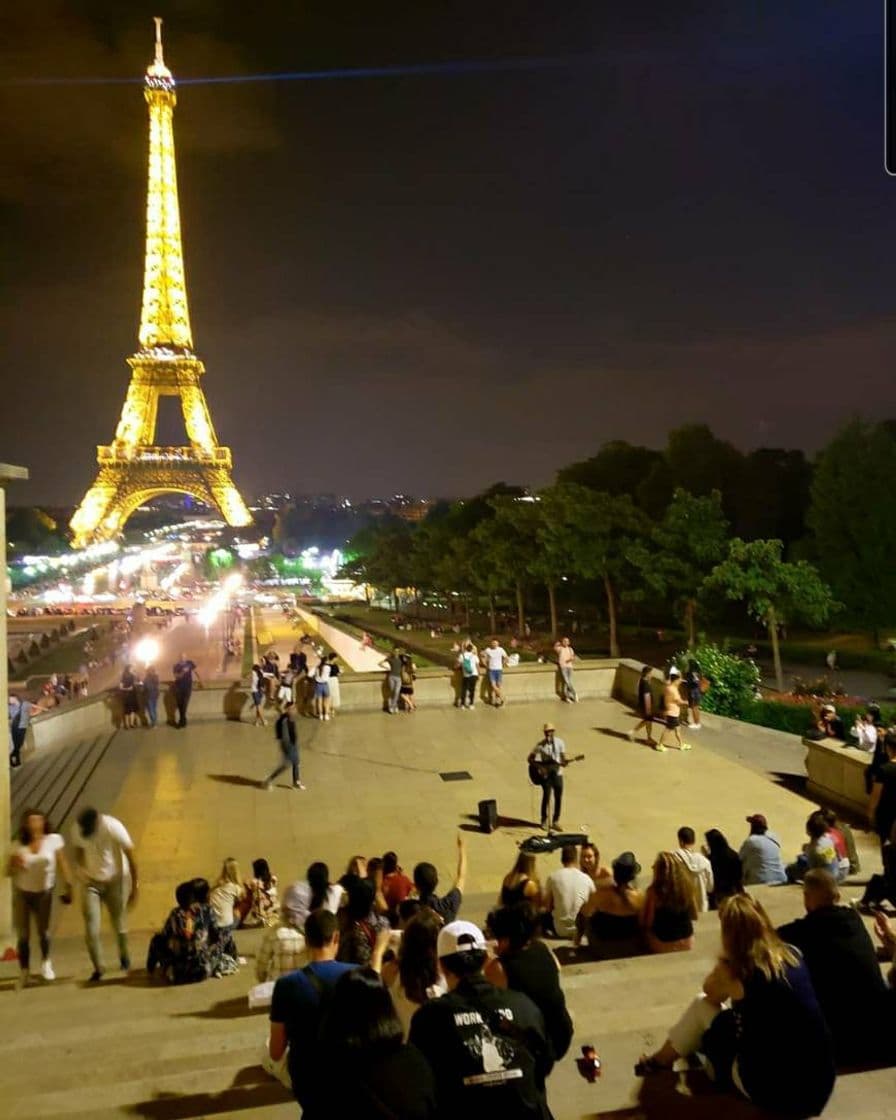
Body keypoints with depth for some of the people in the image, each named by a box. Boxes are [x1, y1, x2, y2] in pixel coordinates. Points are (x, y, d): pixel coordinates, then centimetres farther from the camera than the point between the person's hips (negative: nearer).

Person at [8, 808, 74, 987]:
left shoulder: (54, 840, -11)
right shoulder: (19, 845, -7)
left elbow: (62, 864, -7)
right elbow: (8, 872, -2)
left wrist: (68, 887, -9)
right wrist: (15, 865, -24)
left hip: (43, 893, -1)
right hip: (21, 893, 1)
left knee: (43, 932, 8)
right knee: (22, 935, -2)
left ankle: (46, 963, 37)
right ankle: (24, 971, 17)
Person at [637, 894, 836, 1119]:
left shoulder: (733, 970, -12)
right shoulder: (792, 954, 2)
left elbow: (710, 992, 12)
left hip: (774, 1091, -5)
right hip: (821, 1086, 5)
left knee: (702, 1005, 12)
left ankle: (663, 1059, 35)